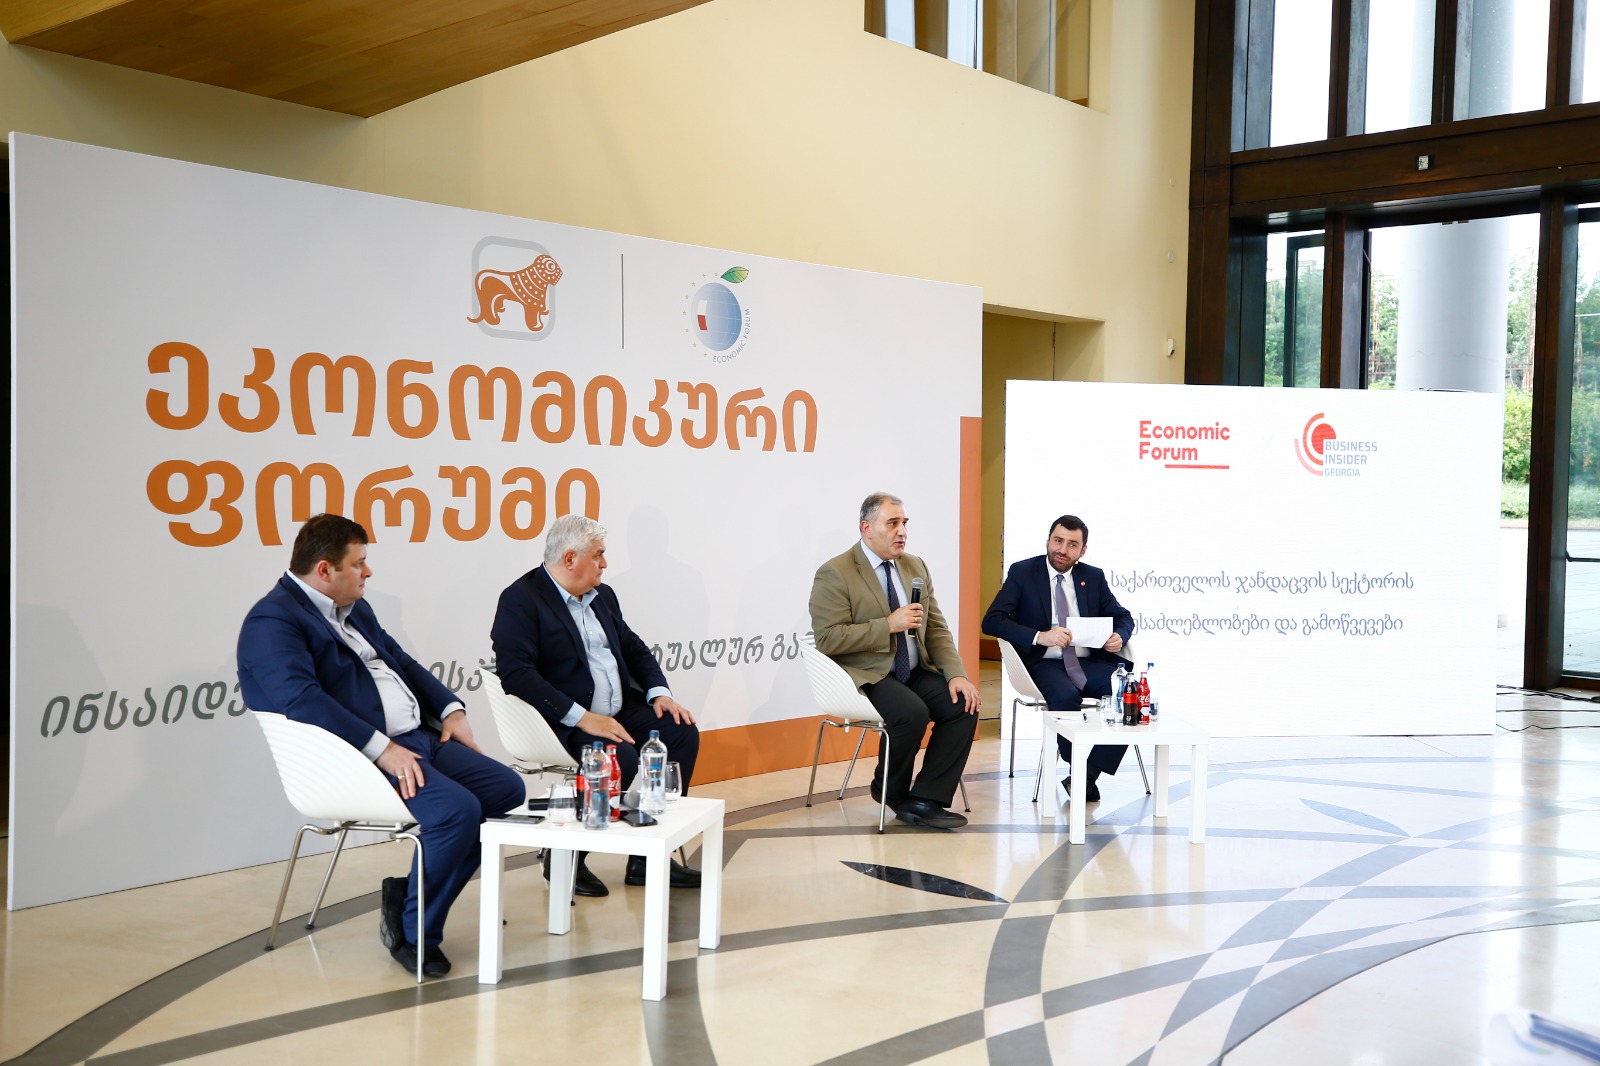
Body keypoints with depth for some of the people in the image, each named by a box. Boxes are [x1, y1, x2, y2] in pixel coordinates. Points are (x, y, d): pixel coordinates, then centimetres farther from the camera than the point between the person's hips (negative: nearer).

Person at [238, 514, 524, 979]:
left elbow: (401, 661, 26)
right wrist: (381, 748, -28)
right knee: (457, 810, -28)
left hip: (417, 737, 10)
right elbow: (301, 700, -25)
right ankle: (414, 930, -5)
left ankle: (411, 895, 7)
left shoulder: (354, 608, 19)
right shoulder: (273, 621, -12)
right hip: (356, 755, -10)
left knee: (508, 788, 0)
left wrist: (450, 708, 10)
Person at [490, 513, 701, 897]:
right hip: (564, 722, -8)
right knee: (621, 757, -30)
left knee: (681, 731, -8)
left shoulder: (602, 595, 14)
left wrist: (659, 692, 0)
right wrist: (582, 718, -27)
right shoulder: (521, 599, -12)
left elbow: (633, 648, 21)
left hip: (618, 710, 8)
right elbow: (517, 674, -22)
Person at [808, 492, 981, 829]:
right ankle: (890, 790, -3)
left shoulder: (916, 567, 13)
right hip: (865, 675, -6)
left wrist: (956, 674, -6)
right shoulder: (834, 573, -9)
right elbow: (827, 639, -17)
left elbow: (936, 629, 11)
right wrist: (888, 625, -21)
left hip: (915, 672, 7)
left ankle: (924, 799, -11)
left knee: (964, 706, -17)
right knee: (912, 711, -31)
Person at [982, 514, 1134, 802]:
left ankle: (1089, 775, -14)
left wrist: (1119, 636, -8)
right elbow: (992, 621, -8)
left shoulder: (1094, 577, 13)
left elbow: (1123, 616, 19)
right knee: (1066, 696, -37)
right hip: (1044, 663, -4)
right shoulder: (1022, 572, 2)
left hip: (1089, 663, 4)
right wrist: (1039, 637, -23)